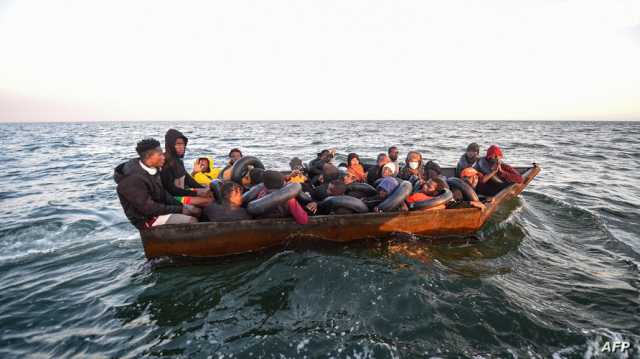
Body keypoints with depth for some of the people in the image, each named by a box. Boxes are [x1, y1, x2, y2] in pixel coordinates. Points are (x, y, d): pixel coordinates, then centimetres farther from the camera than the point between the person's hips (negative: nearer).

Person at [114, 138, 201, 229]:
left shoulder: (153, 169, 0)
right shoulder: (134, 179, -27)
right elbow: (148, 208, -26)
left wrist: (180, 205, -3)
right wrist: (179, 209, -21)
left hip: (159, 208, 9)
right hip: (146, 218, -9)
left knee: (196, 211, 6)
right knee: (191, 221, -21)